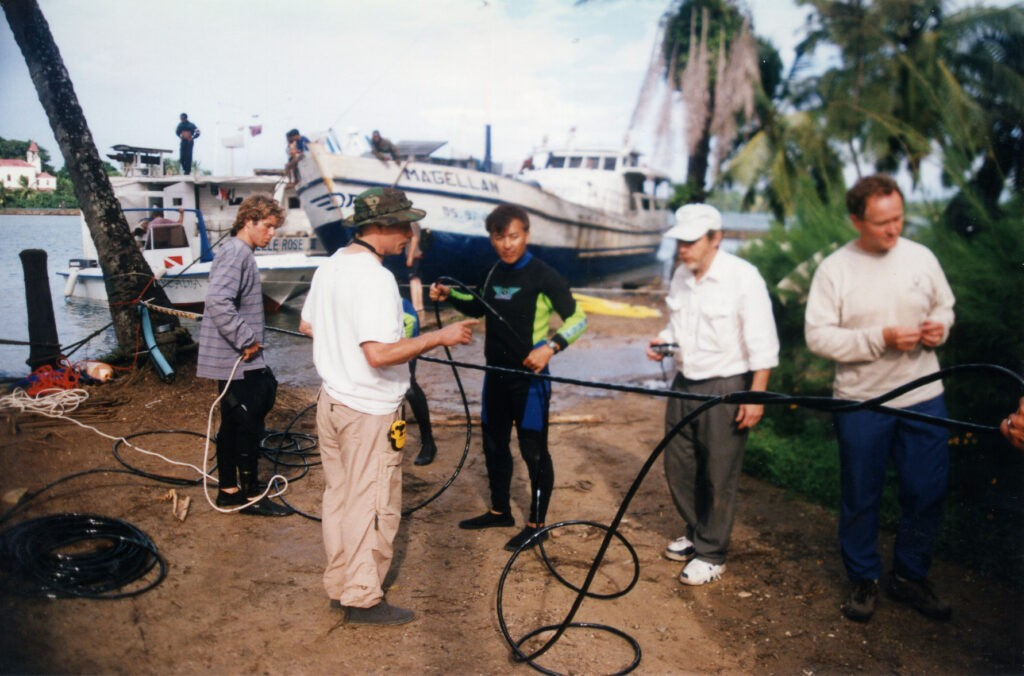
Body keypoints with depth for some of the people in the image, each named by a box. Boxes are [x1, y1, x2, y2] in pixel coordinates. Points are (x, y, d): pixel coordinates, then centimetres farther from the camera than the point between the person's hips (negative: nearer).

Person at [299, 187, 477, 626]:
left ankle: (340, 584, 31)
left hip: (332, 402, 9)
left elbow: (307, 326, 17)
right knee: (373, 506, 4)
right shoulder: (375, 278, -22)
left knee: (340, 496, 18)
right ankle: (363, 599, 16)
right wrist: (438, 338, -22)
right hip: (369, 412, -9)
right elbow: (379, 354, -29)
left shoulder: (330, 267, 6)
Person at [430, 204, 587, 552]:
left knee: (534, 451, 0)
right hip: (496, 373, 7)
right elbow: (480, 308, 25)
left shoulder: (543, 276, -13)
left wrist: (550, 346, -27)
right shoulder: (495, 273, 8)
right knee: (494, 444, 16)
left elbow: (578, 318, -11)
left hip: (529, 376, -7)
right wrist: (450, 295, 8)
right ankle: (500, 511, 33)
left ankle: (537, 524, 14)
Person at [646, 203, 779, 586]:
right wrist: (663, 341, 0)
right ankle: (695, 533, 36)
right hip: (684, 384, 7)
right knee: (678, 468, 14)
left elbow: (762, 345, -14)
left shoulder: (742, 277, -15)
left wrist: (755, 396, -16)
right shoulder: (680, 276, 7)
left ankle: (711, 554, 18)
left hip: (725, 389, -7)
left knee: (718, 476, 3)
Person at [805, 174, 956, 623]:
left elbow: (944, 305, 16)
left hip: (924, 398, 3)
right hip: (861, 403, -2)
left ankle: (910, 577, 29)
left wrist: (940, 327, -7)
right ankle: (863, 581, 27)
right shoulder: (834, 269, -8)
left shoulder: (921, 258, 2)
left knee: (926, 493, 8)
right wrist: (881, 339, -21)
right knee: (860, 498, 9)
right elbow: (818, 335, -12)